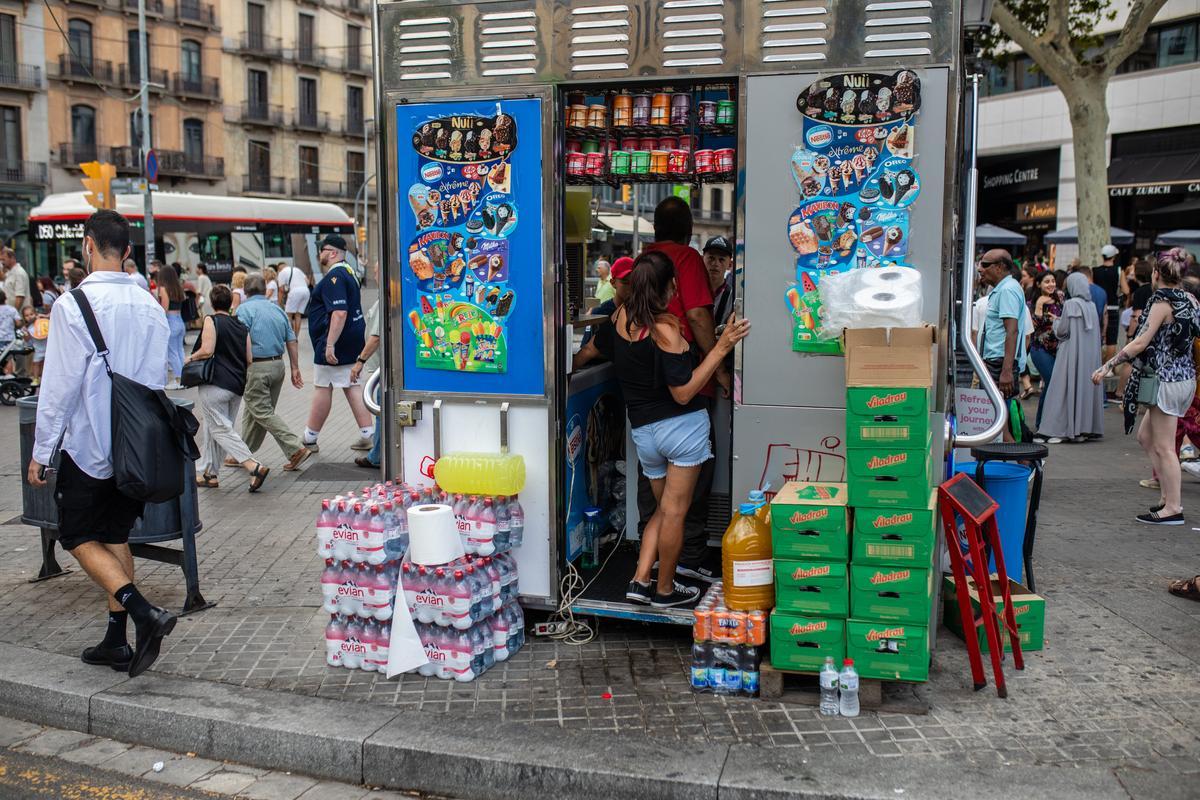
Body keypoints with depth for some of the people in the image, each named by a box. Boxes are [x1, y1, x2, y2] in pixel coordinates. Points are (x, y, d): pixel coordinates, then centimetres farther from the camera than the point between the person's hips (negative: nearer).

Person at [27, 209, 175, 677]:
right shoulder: (150, 306, 3)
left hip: (88, 445, -6)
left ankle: (142, 610, -13)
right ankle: (117, 641, 18)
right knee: (116, 537, 15)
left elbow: (60, 385, -14)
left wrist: (41, 452, -5)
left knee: (79, 537, 8)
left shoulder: (73, 305, -15)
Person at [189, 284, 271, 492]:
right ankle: (209, 474, 18)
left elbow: (207, 350, -17)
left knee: (221, 429, -5)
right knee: (210, 429, 16)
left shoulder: (211, 321, -5)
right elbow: (249, 359, 9)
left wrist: (191, 358, 1)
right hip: (237, 386, 7)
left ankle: (254, 467, -18)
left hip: (215, 384, -7)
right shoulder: (241, 327, 12)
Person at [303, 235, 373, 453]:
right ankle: (368, 435, 7)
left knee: (322, 388, 0)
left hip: (335, 343, -10)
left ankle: (310, 439, 11)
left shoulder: (334, 277, -17)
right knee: (352, 385, 10)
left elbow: (339, 313, -27)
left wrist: (330, 344, -28)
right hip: (353, 341, 10)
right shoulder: (347, 272, 15)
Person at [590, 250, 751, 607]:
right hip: (682, 427, -6)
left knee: (664, 508, 20)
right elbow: (684, 393, -19)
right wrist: (722, 347, -22)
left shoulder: (621, 316, 2)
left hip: (643, 430, 7)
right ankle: (665, 590, 15)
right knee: (674, 511, 5)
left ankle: (640, 581, 13)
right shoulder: (666, 327, -18)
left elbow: (596, 348, 24)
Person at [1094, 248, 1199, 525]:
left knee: (1163, 446, -3)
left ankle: (1173, 508, 2)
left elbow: (1141, 342, -20)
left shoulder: (1162, 302, -14)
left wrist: (1108, 365, -17)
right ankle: (1169, 497, 20)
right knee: (1145, 436, 18)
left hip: (1167, 379, -9)